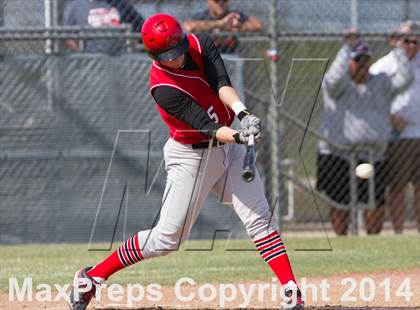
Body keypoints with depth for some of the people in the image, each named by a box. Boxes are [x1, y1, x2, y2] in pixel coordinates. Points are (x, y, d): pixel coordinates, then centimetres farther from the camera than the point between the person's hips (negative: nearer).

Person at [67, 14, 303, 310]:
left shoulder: (201, 44, -9)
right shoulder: (163, 88, -26)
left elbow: (223, 85, -23)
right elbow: (206, 127, -32)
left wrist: (243, 113, -42)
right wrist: (238, 136, -49)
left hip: (229, 147, 5)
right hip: (191, 157, -5)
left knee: (259, 218, -7)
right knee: (167, 238, -1)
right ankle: (91, 277, 12)